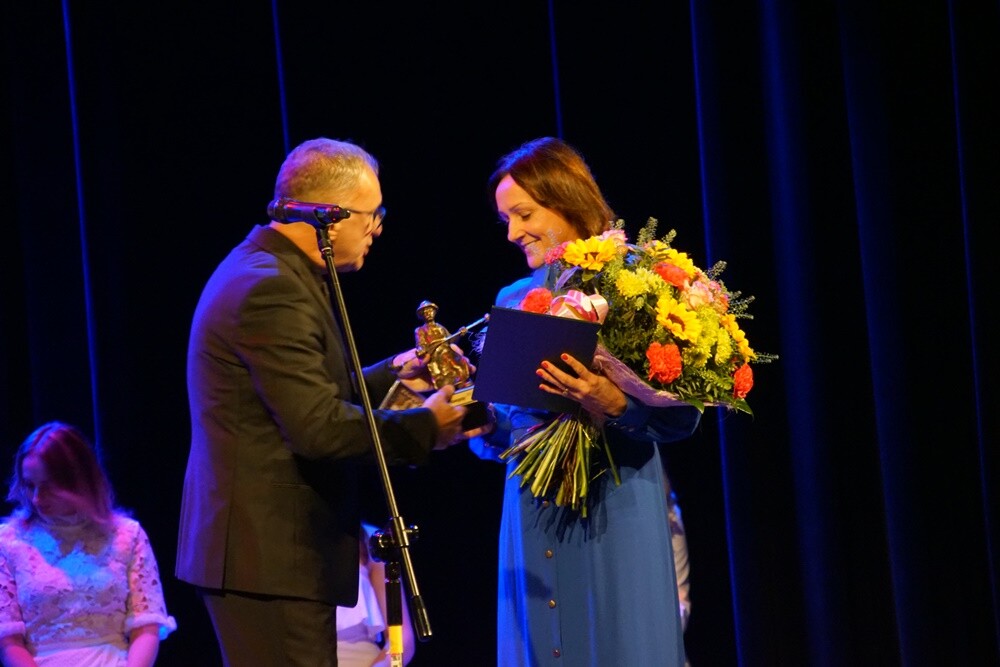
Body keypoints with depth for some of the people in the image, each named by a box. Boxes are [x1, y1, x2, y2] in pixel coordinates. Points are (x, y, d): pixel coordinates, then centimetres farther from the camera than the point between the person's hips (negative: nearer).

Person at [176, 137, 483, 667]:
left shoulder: (265, 270, 15)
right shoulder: (272, 289, -18)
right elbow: (318, 427, -22)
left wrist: (391, 375, 13)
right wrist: (426, 426, -12)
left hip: (259, 547, 11)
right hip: (269, 557, -11)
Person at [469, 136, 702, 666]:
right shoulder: (514, 301, 13)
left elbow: (682, 416, -8)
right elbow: (498, 438, 15)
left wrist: (615, 406, -24)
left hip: (615, 512, -5)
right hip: (534, 516, 5)